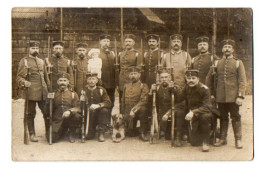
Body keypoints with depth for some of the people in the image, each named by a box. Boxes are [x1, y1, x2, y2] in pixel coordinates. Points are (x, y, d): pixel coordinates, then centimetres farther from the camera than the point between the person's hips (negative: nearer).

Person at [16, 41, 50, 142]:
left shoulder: (41, 61, 16)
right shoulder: (24, 61, 0)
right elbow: (19, 77, -5)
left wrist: (49, 89, 14)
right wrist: (24, 82, -26)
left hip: (43, 93, 5)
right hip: (31, 92, -4)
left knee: (47, 112, 6)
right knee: (31, 114, 4)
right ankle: (32, 134, 15)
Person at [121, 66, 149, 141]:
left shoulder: (143, 86, -4)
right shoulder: (126, 86, 12)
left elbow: (143, 101, -16)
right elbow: (123, 101, 17)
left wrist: (134, 110, -25)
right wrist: (122, 114, 10)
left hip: (138, 110, -3)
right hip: (128, 113, 3)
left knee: (143, 109, -38)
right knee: (130, 134, -3)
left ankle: (143, 133, -25)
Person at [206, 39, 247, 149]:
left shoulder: (238, 63, 3)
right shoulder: (217, 63, 9)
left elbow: (242, 80, -3)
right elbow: (209, 79, 13)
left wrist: (240, 96, -11)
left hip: (233, 96, -2)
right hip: (220, 97, 2)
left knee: (236, 117, 2)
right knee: (223, 118, 10)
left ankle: (238, 140, 10)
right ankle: (223, 139, 19)